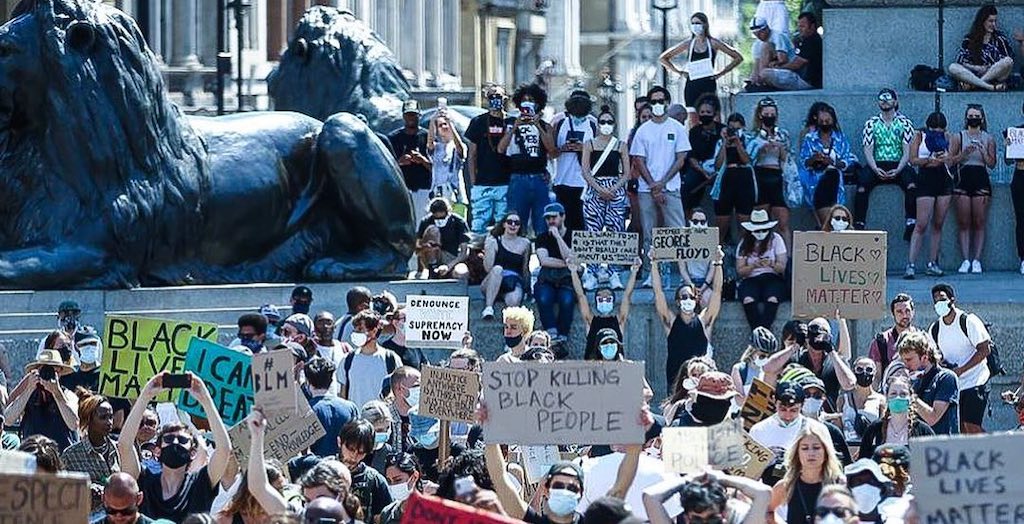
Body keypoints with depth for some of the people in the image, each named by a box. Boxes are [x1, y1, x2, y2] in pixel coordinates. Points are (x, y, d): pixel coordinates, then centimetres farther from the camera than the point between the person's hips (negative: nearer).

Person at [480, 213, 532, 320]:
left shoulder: (524, 243, 8)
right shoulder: (494, 241, 2)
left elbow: (525, 269, 15)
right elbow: (488, 268, -6)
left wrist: (526, 289, 9)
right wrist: (489, 247, -14)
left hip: (515, 282, -1)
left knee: (513, 301, -38)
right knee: (497, 269, -37)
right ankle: (488, 307, -34)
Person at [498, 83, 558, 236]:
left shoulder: (544, 127, 13)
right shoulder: (512, 126, 12)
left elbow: (552, 150, -4)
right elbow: (501, 149, -2)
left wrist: (538, 126, -11)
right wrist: (515, 127, -12)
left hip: (539, 179, 1)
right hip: (518, 179, -1)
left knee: (543, 226, -2)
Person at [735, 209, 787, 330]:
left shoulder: (775, 239, 2)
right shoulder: (744, 244, 6)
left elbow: (782, 268, 0)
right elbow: (740, 271, 2)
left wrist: (771, 264, -23)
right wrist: (753, 266, -18)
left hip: (772, 278, -1)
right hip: (750, 279, 1)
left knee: (772, 299, -34)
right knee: (748, 300, -33)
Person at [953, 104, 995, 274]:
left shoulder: (988, 139, 9)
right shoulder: (959, 137, 8)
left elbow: (991, 164, 4)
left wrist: (983, 151, -11)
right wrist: (964, 153, -13)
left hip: (981, 179, 0)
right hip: (963, 179, 0)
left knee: (979, 222, -3)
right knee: (963, 223, -3)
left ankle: (977, 260, -1)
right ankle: (966, 260, -1)